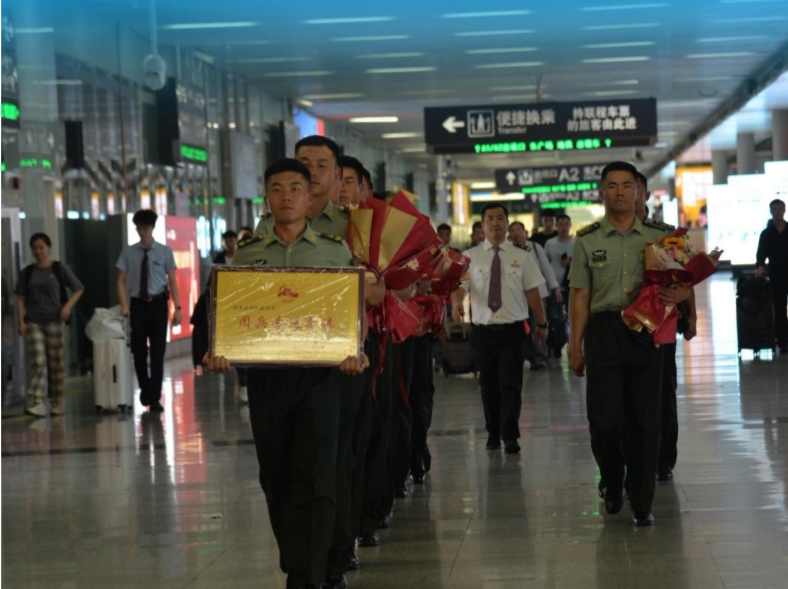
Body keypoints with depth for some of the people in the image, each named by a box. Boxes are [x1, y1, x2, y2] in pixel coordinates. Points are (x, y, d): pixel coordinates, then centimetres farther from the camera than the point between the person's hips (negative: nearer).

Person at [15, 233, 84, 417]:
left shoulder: (60, 269, 1)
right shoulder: (27, 272, 7)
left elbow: (78, 289, 4)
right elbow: (21, 298, 8)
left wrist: (68, 305, -12)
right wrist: (21, 320, -3)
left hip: (54, 321, -1)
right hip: (33, 322, 1)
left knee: (56, 363, 3)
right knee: (38, 362, -10)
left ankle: (57, 404, 13)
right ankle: (36, 403, -14)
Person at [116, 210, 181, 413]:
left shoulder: (165, 251, 1)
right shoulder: (129, 253, 2)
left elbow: (172, 281, 1)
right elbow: (121, 280, 4)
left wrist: (177, 308, -6)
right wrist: (124, 305, -9)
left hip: (158, 304, -1)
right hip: (137, 304, 1)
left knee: (158, 352, 0)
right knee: (139, 351, 4)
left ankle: (155, 398, 6)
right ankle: (145, 390, 27)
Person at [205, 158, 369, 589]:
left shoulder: (336, 252, 6)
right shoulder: (247, 255, 9)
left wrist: (355, 355, -15)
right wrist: (217, 353, -11)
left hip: (317, 377, -2)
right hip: (264, 378, 2)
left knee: (314, 480, -10)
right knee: (276, 481, 9)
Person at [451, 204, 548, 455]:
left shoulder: (521, 256, 5)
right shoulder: (471, 256, 4)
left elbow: (532, 291, 6)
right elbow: (459, 285, -7)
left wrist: (542, 323, 7)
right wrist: (456, 302, -29)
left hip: (513, 330, -1)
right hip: (483, 329, 1)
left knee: (511, 384, -8)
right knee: (488, 384, 9)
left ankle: (510, 436, -5)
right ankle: (493, 434, 24)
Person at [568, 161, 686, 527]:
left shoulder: (659, 236, 7)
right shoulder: (587, 241, 5)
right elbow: (580, 296, 4)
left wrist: (675, 294, -10)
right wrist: (575, 346, -1)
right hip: (604, 332, -1)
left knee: (645, 421, 1)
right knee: (605, 419, -5)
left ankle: (642, 504, 10)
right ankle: (612, 482, 24)